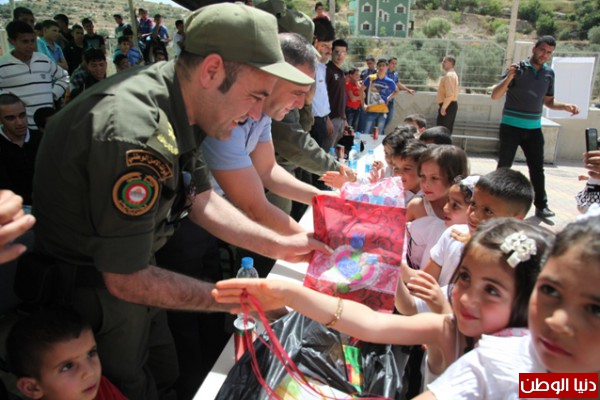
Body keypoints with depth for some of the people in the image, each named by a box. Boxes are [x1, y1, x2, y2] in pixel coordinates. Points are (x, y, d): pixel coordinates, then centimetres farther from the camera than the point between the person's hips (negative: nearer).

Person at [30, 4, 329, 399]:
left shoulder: (178, 105, -9)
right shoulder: (132, 134, -36)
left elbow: (202, 200, 1)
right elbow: (126, 280, -28)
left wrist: (279, 245, -7)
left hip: (126, 268, 7)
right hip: (95, 292, -7)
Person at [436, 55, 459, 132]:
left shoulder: (449, 75, -16)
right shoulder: (453, 74, 18)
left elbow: (450, 94, -25)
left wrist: (443, 107, -25)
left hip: (448, 105, -11)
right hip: (452, 104, 11)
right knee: (447, 129, 13)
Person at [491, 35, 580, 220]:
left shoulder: (549, 73, 9)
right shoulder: (518, 69, -6)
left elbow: (548, 101, 19)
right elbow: (495, 96, -13)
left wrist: (565, 106, 0)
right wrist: (509, 78, -29)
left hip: (534, 128, 4)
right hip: (511, 126, -4)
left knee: (537, 168, 6)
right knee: (504, 166, 3)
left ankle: (541, 206, 14)